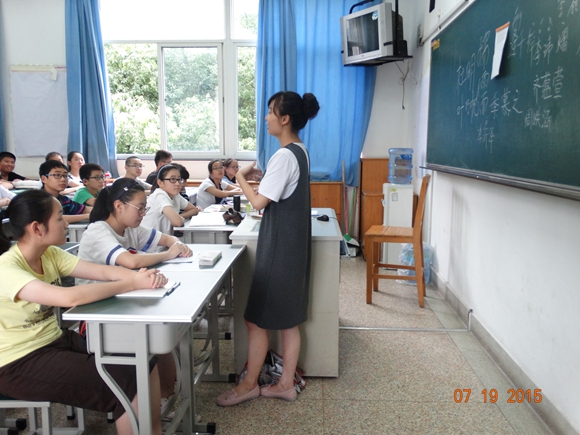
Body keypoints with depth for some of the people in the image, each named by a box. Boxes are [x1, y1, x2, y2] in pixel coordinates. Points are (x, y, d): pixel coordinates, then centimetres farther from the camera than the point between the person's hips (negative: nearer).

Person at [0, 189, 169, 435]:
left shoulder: (50, 254, 0)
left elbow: (102, 271, -8)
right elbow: (69, 297, -39)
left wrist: (142, 275, -28)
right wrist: (134, 284, -33)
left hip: (55, 341, 8)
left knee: (147, 364, -2)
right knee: (128, 385, -19)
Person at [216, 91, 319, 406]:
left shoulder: (284, 155, -19)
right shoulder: (299, 151, 11)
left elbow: (259, 202, -21)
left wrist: (241, 177, -6)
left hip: (279, 246, -10)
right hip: (291, 244, 10)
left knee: (257, 317, 4)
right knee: (288, 319, 15)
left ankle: (249, 384, 20)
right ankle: (286, 383, 26)